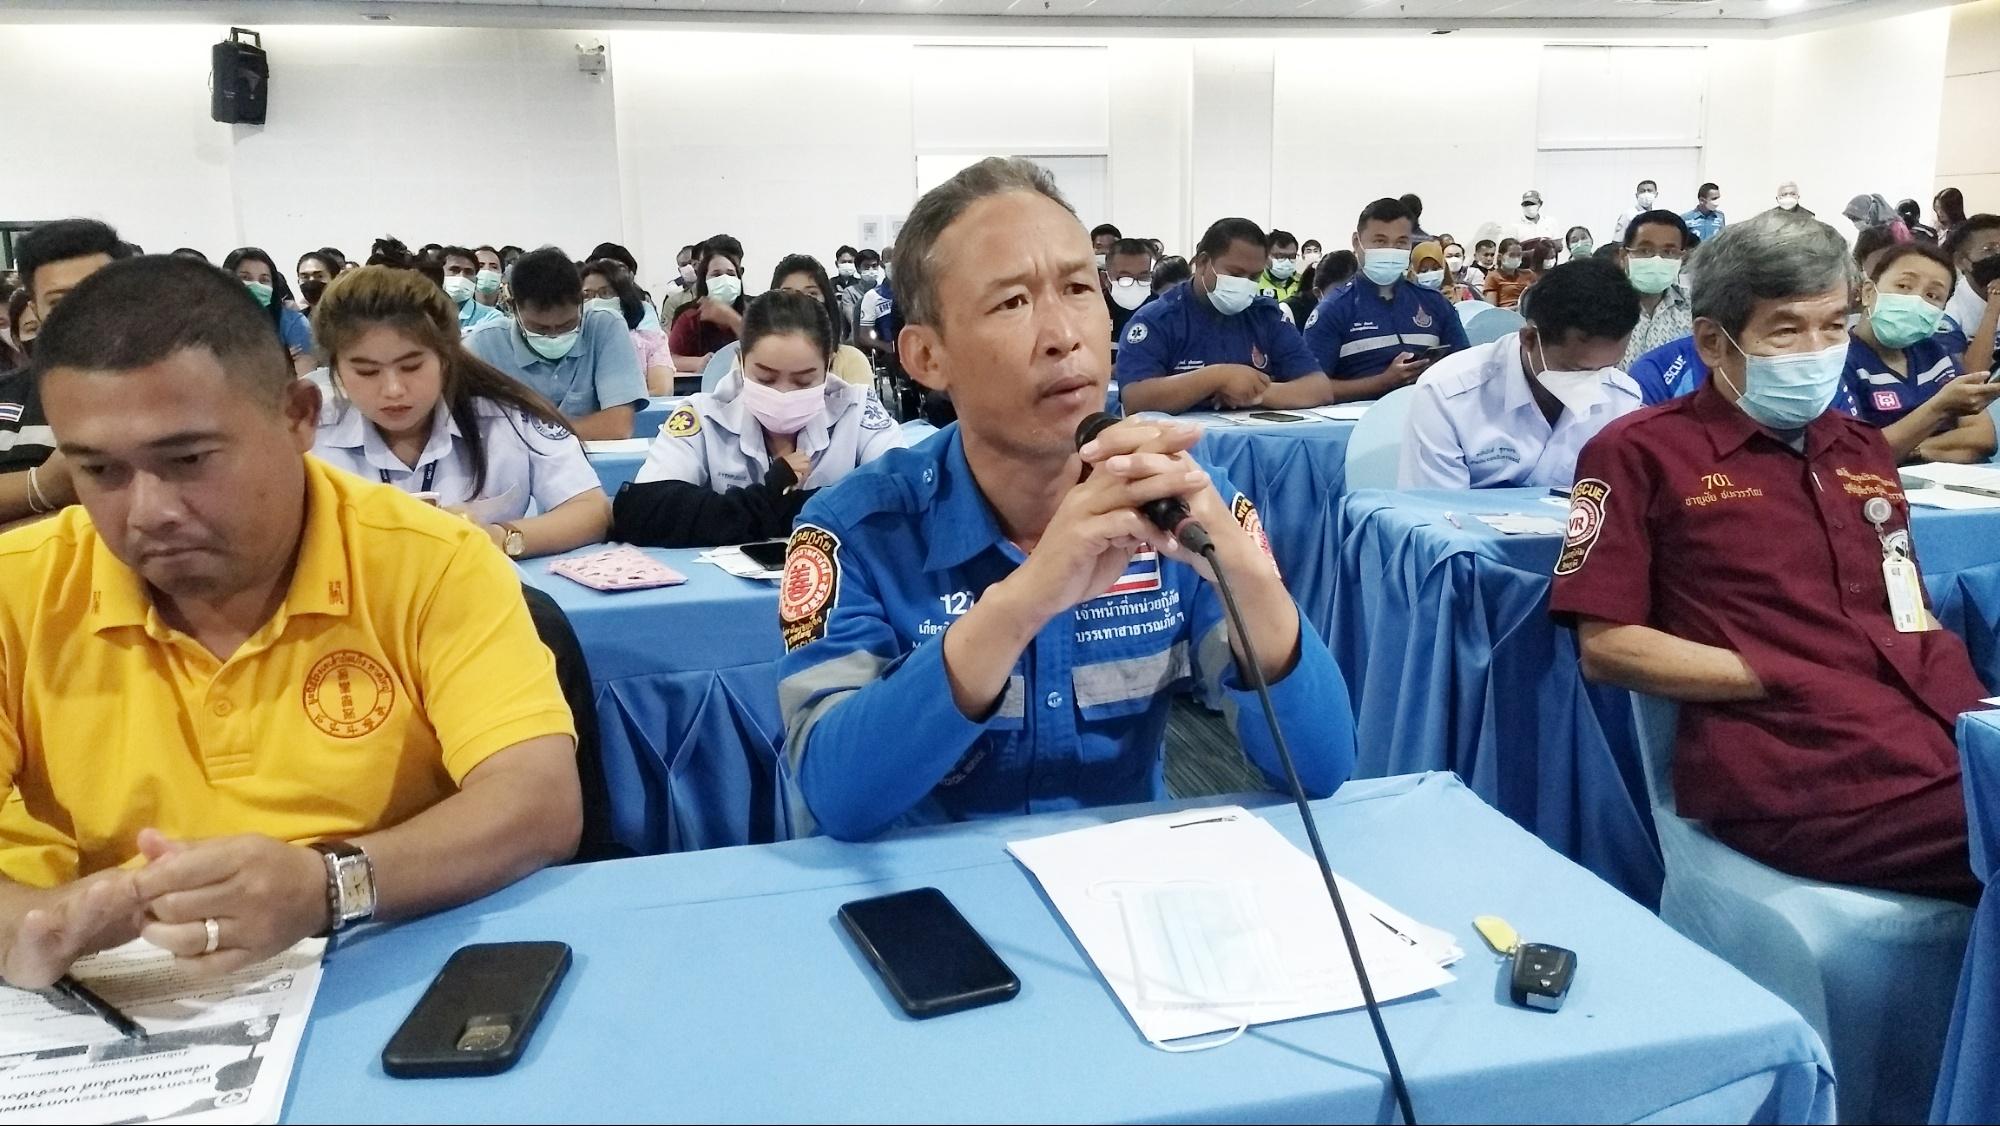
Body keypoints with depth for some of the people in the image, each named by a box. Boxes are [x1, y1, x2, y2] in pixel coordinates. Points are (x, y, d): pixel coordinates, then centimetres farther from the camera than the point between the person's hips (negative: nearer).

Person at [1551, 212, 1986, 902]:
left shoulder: (1863, 450, 24)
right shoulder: (1642, 452, 2)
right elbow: (1607, 649, -4)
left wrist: (1973, 697, 3)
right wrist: (1794, 678, -10)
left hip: (1953, 738, 7)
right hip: (1796, 771, -7)